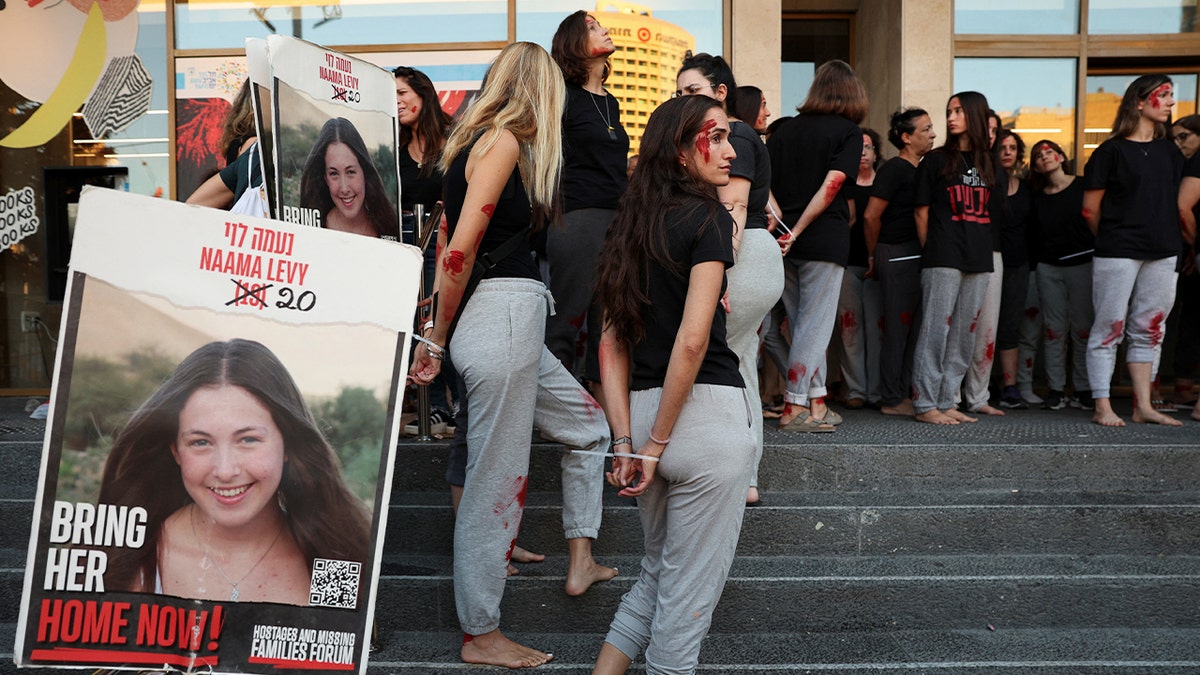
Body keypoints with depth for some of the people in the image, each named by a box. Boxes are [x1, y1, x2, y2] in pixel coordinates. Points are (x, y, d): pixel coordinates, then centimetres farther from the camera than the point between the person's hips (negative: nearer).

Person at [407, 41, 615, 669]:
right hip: (501, 317, -10)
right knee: (496, 481, -1)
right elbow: (460, 250, -15)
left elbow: (453, 250, 12)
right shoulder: (503, 142, -9)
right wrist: (436, 342, -8)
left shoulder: (475, 140, 18)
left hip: (514, 323, 10)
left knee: (590, 428, 20)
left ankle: (580, 563, 28)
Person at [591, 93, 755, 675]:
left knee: (657, 573, 24)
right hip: (707, 412, -7)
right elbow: (693, 339, -18)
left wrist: (628, 442, 5)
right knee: (689, 589, 8)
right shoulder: (708, 217, -7)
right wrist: (657, 444, -11)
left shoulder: (632, 223, 14)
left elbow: (611, 344, 9)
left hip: (643, 409, 7)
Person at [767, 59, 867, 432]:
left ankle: (816, 404, 18)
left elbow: (766, 185, 8)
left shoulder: (784, 130, 13)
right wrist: (797, 231, -15)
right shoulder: (848, 131, -1)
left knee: (803, 324, 14)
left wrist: (785, 227, 8)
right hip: (825, 242, -5)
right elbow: (831, 185, -14)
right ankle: (795, 408, 3)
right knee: (814, 326, 2)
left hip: (785, 244, 5)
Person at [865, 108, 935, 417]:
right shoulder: (894, 169, -9)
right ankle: (892, 400, 3)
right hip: (897, 255, -8)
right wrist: (874, 256, 0)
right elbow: (871, 216, -11)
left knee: (913, 327, 10)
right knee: (897, 327, -4)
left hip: (917, 257, 8)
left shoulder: (922, 169, 16)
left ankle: (905, 393, 18)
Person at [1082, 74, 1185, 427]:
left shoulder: (1171, 152, 14)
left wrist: (1171, 239, 11)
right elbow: (1090, 208, -2)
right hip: (1118, 253, -6)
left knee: (1148, 330, 9)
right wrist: (1112, 239, 6)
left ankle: (1144, 406, 15)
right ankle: (1103, 407, 1)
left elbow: (1177, 203, 17)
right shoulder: (1111, 151, -4)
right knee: (1109, 328, -3)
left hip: (1162, 253, 6)